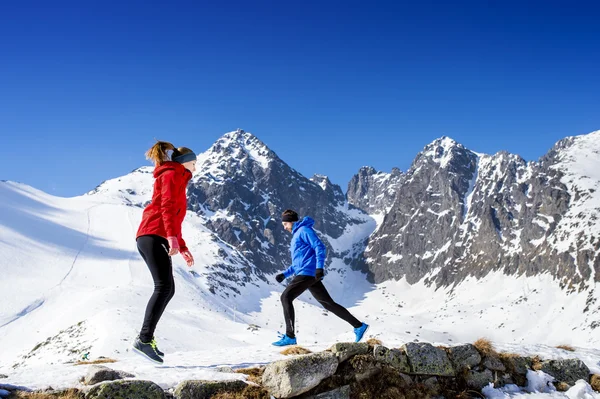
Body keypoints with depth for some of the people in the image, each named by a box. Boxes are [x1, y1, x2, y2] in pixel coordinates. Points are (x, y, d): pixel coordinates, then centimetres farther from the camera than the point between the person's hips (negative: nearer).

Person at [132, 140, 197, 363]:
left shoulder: (177, 181, 31)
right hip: (154, 236, -10)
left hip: (154, 238, 10)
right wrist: (171, 236, -25)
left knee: (167, 289, 7)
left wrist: (183, 248, 30)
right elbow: (167, 206, -13)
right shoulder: (172, 174, 3)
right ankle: (144, 339, -25)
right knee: (164, 287, -19)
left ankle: (145, 338, 6)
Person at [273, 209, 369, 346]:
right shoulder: (296, 235, 28)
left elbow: (320, 247, -14)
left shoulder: (304, 230, -2)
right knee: (328, 304, 9)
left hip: (308, 273, -10)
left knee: (286, 297, -14)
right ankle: (359, 326, 13)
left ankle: (290, 336, -17)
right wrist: (284, 274, 21)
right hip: (307, 275, 10)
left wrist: (319, 268, -26)